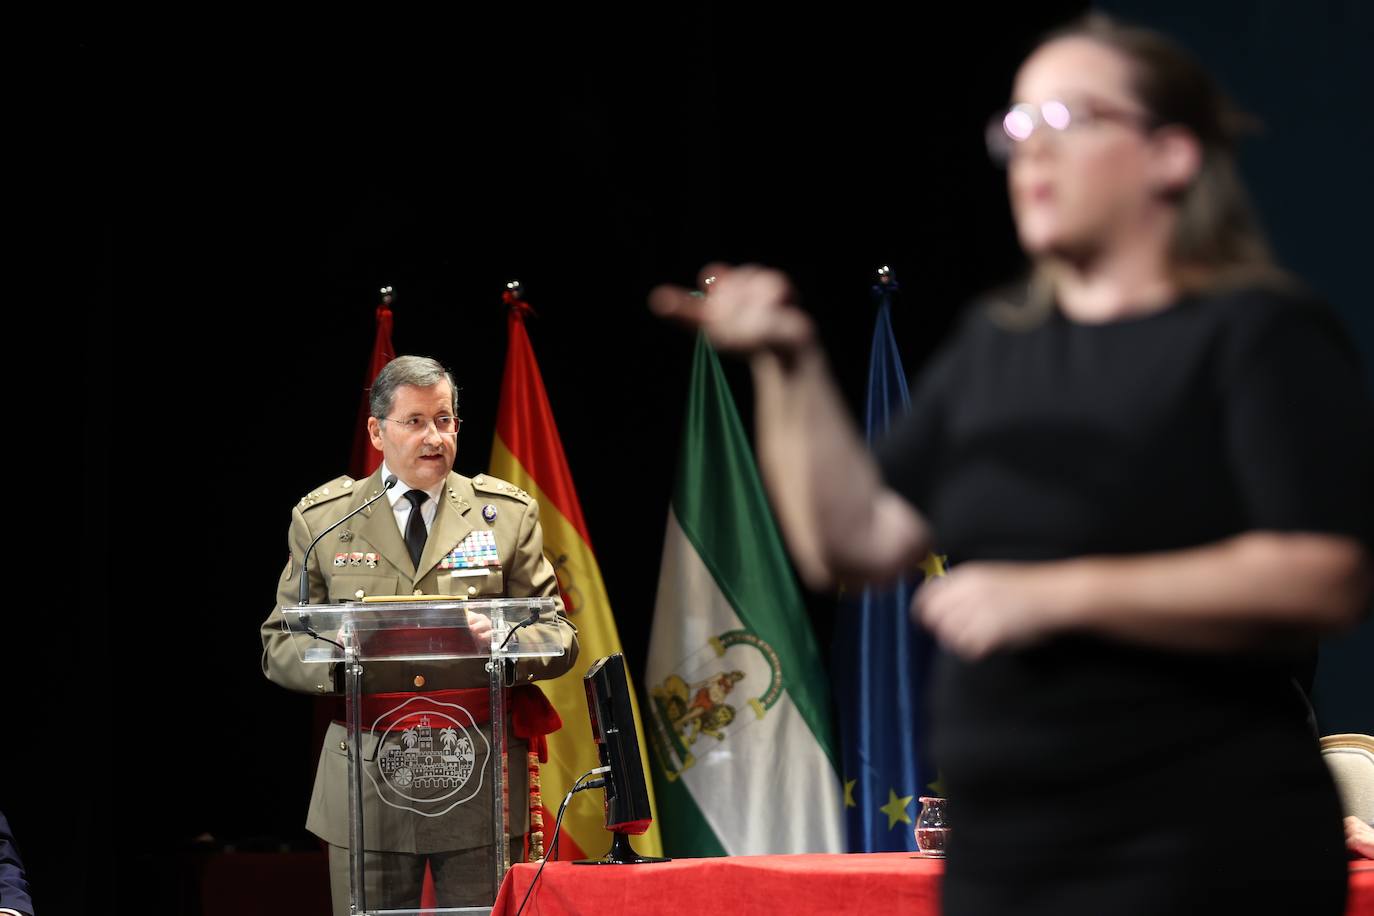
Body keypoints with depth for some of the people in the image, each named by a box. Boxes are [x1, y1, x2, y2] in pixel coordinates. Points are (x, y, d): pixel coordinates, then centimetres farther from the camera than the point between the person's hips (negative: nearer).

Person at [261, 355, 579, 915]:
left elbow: (559, 636, 8)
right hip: (368, 782, 0)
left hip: (480, 782, 0)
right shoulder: (321, 519, 9)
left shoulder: (508, 514, 9)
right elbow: (280, 644, 9)